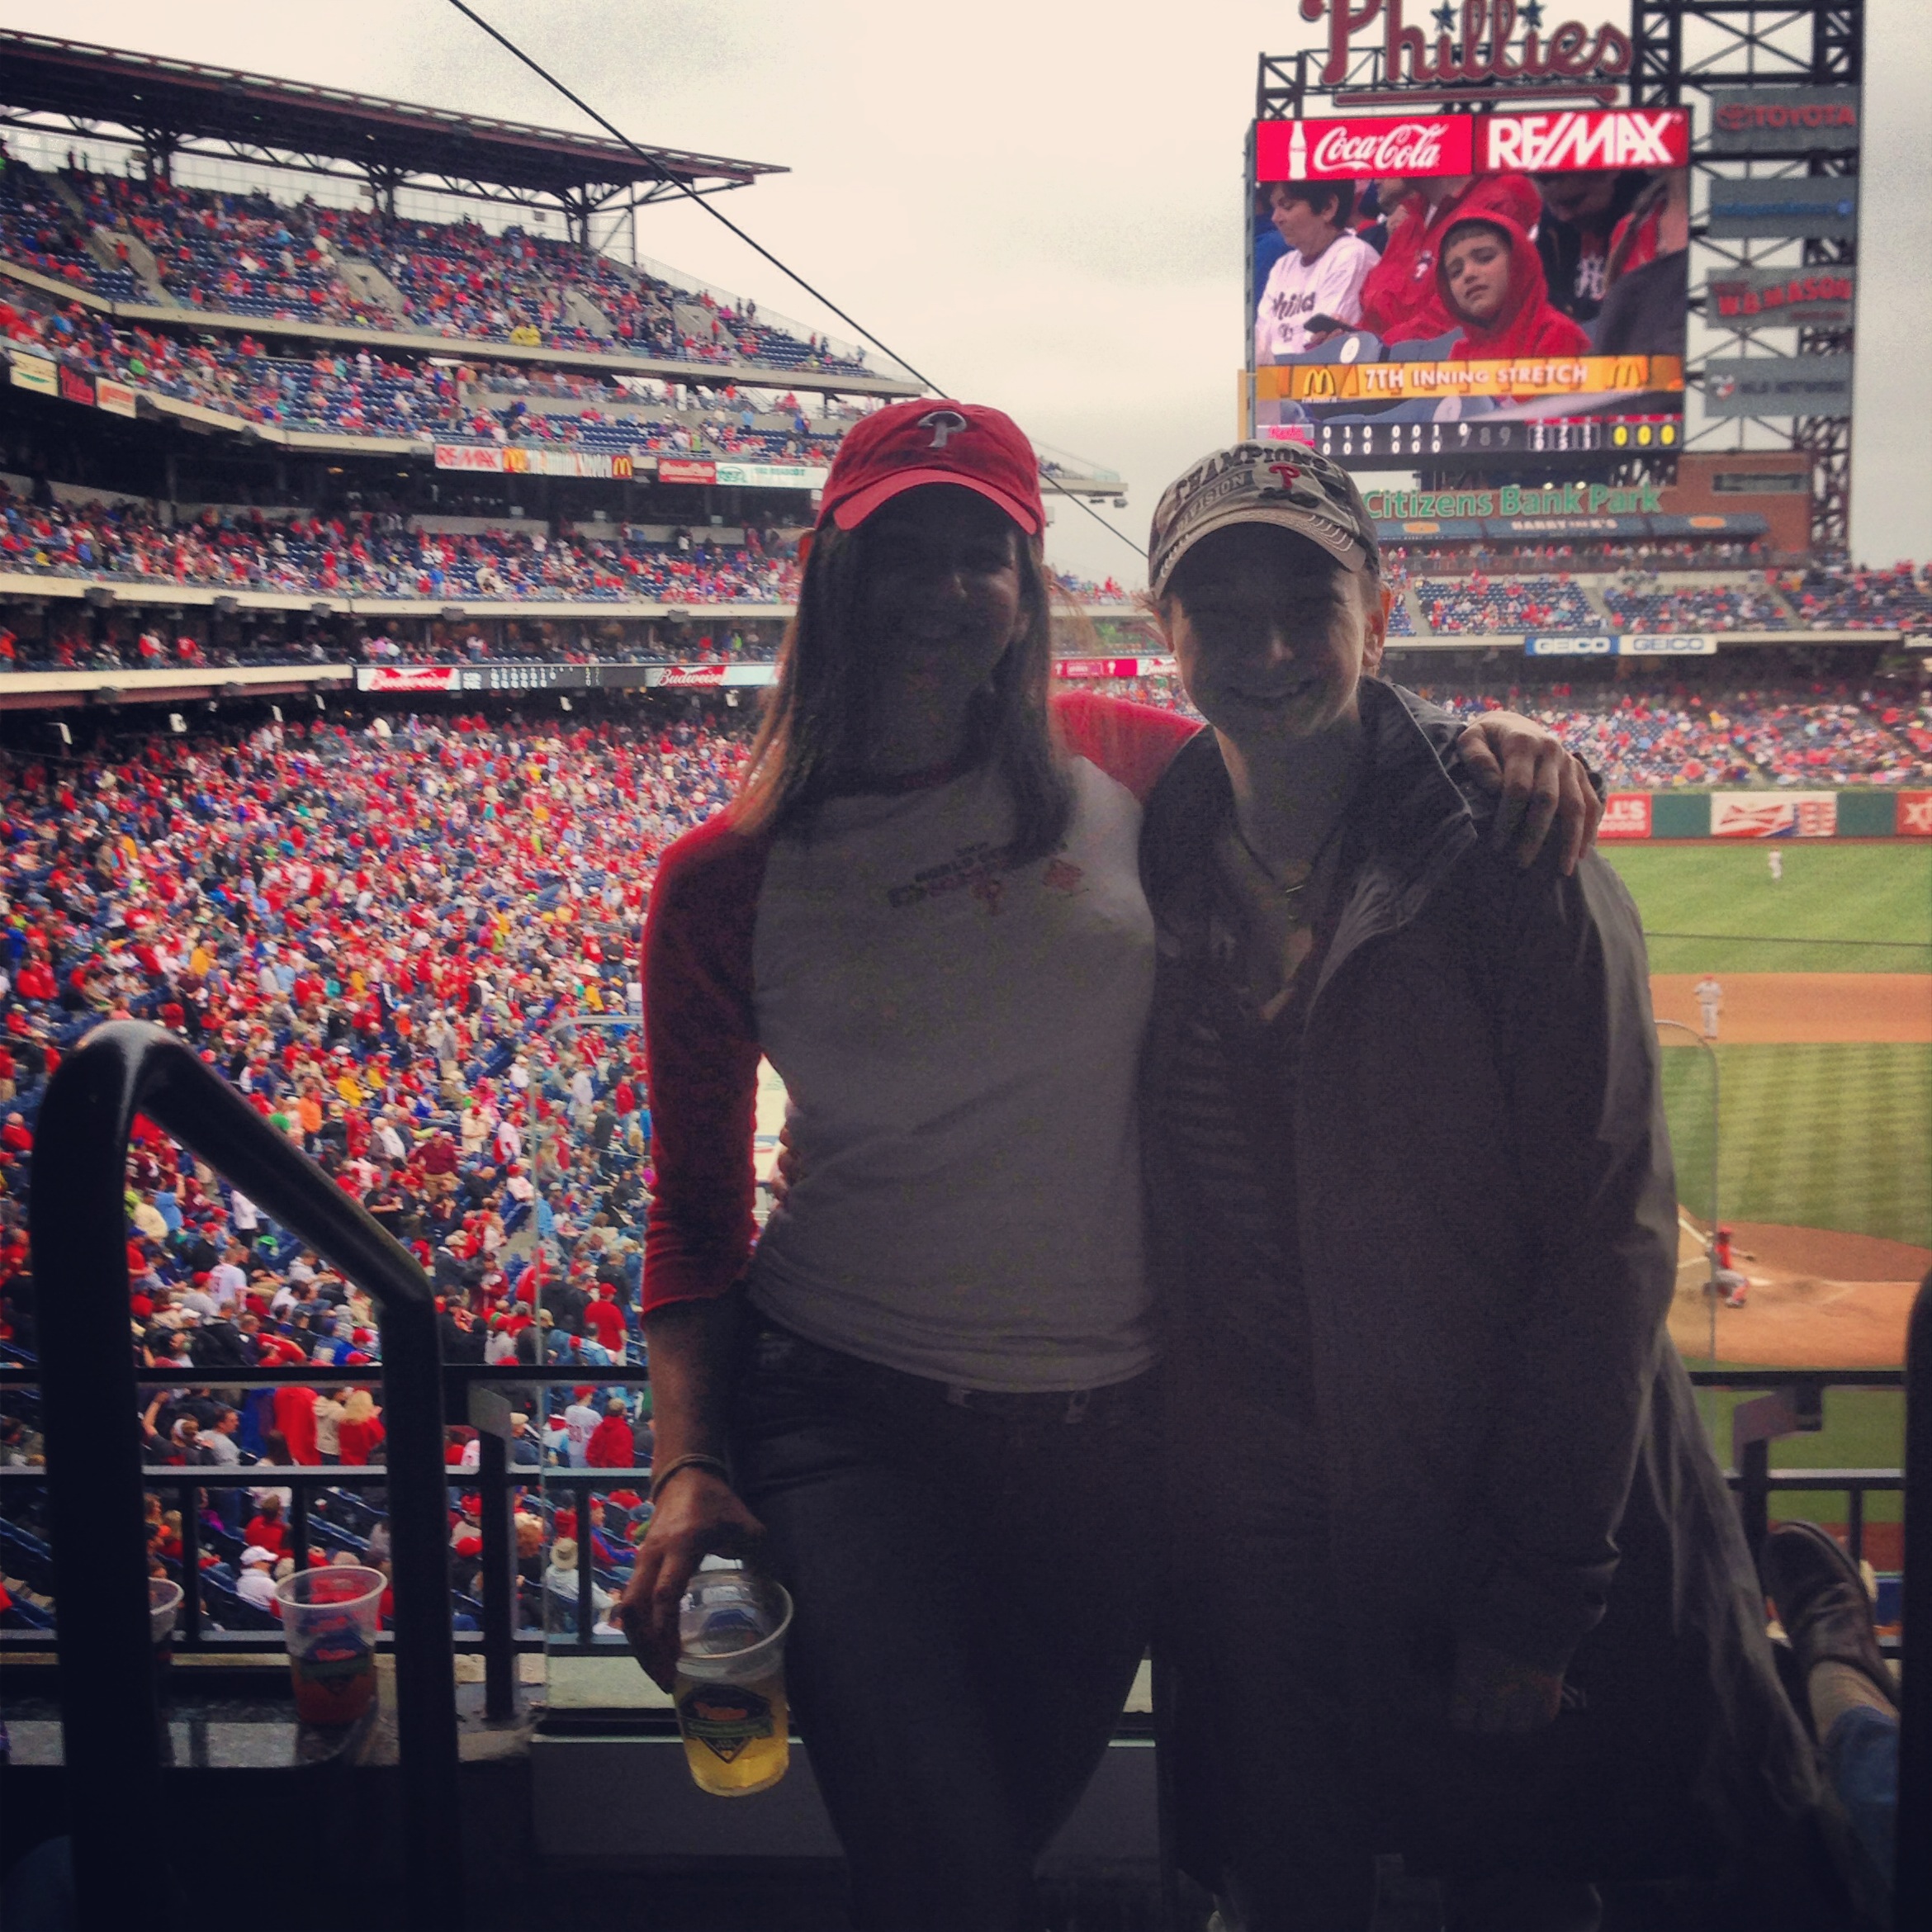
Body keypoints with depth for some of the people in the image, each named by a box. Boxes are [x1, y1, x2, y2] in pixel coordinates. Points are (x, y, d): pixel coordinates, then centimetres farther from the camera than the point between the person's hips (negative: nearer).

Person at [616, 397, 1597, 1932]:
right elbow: (697, 1221, 0)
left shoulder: (1123, 768, -2)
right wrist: (687, 1470, -11)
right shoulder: (725, 883, -4)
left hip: (1113, 1431, 2)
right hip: (847, 1418, -2)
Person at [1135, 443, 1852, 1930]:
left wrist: (1536, 1595, -15)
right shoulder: (1150, 875, -2)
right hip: (1256, 1529, 4)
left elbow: (1610, 1243, -15)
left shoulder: (1516, 870, -15)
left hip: (1526, 1507, -3)